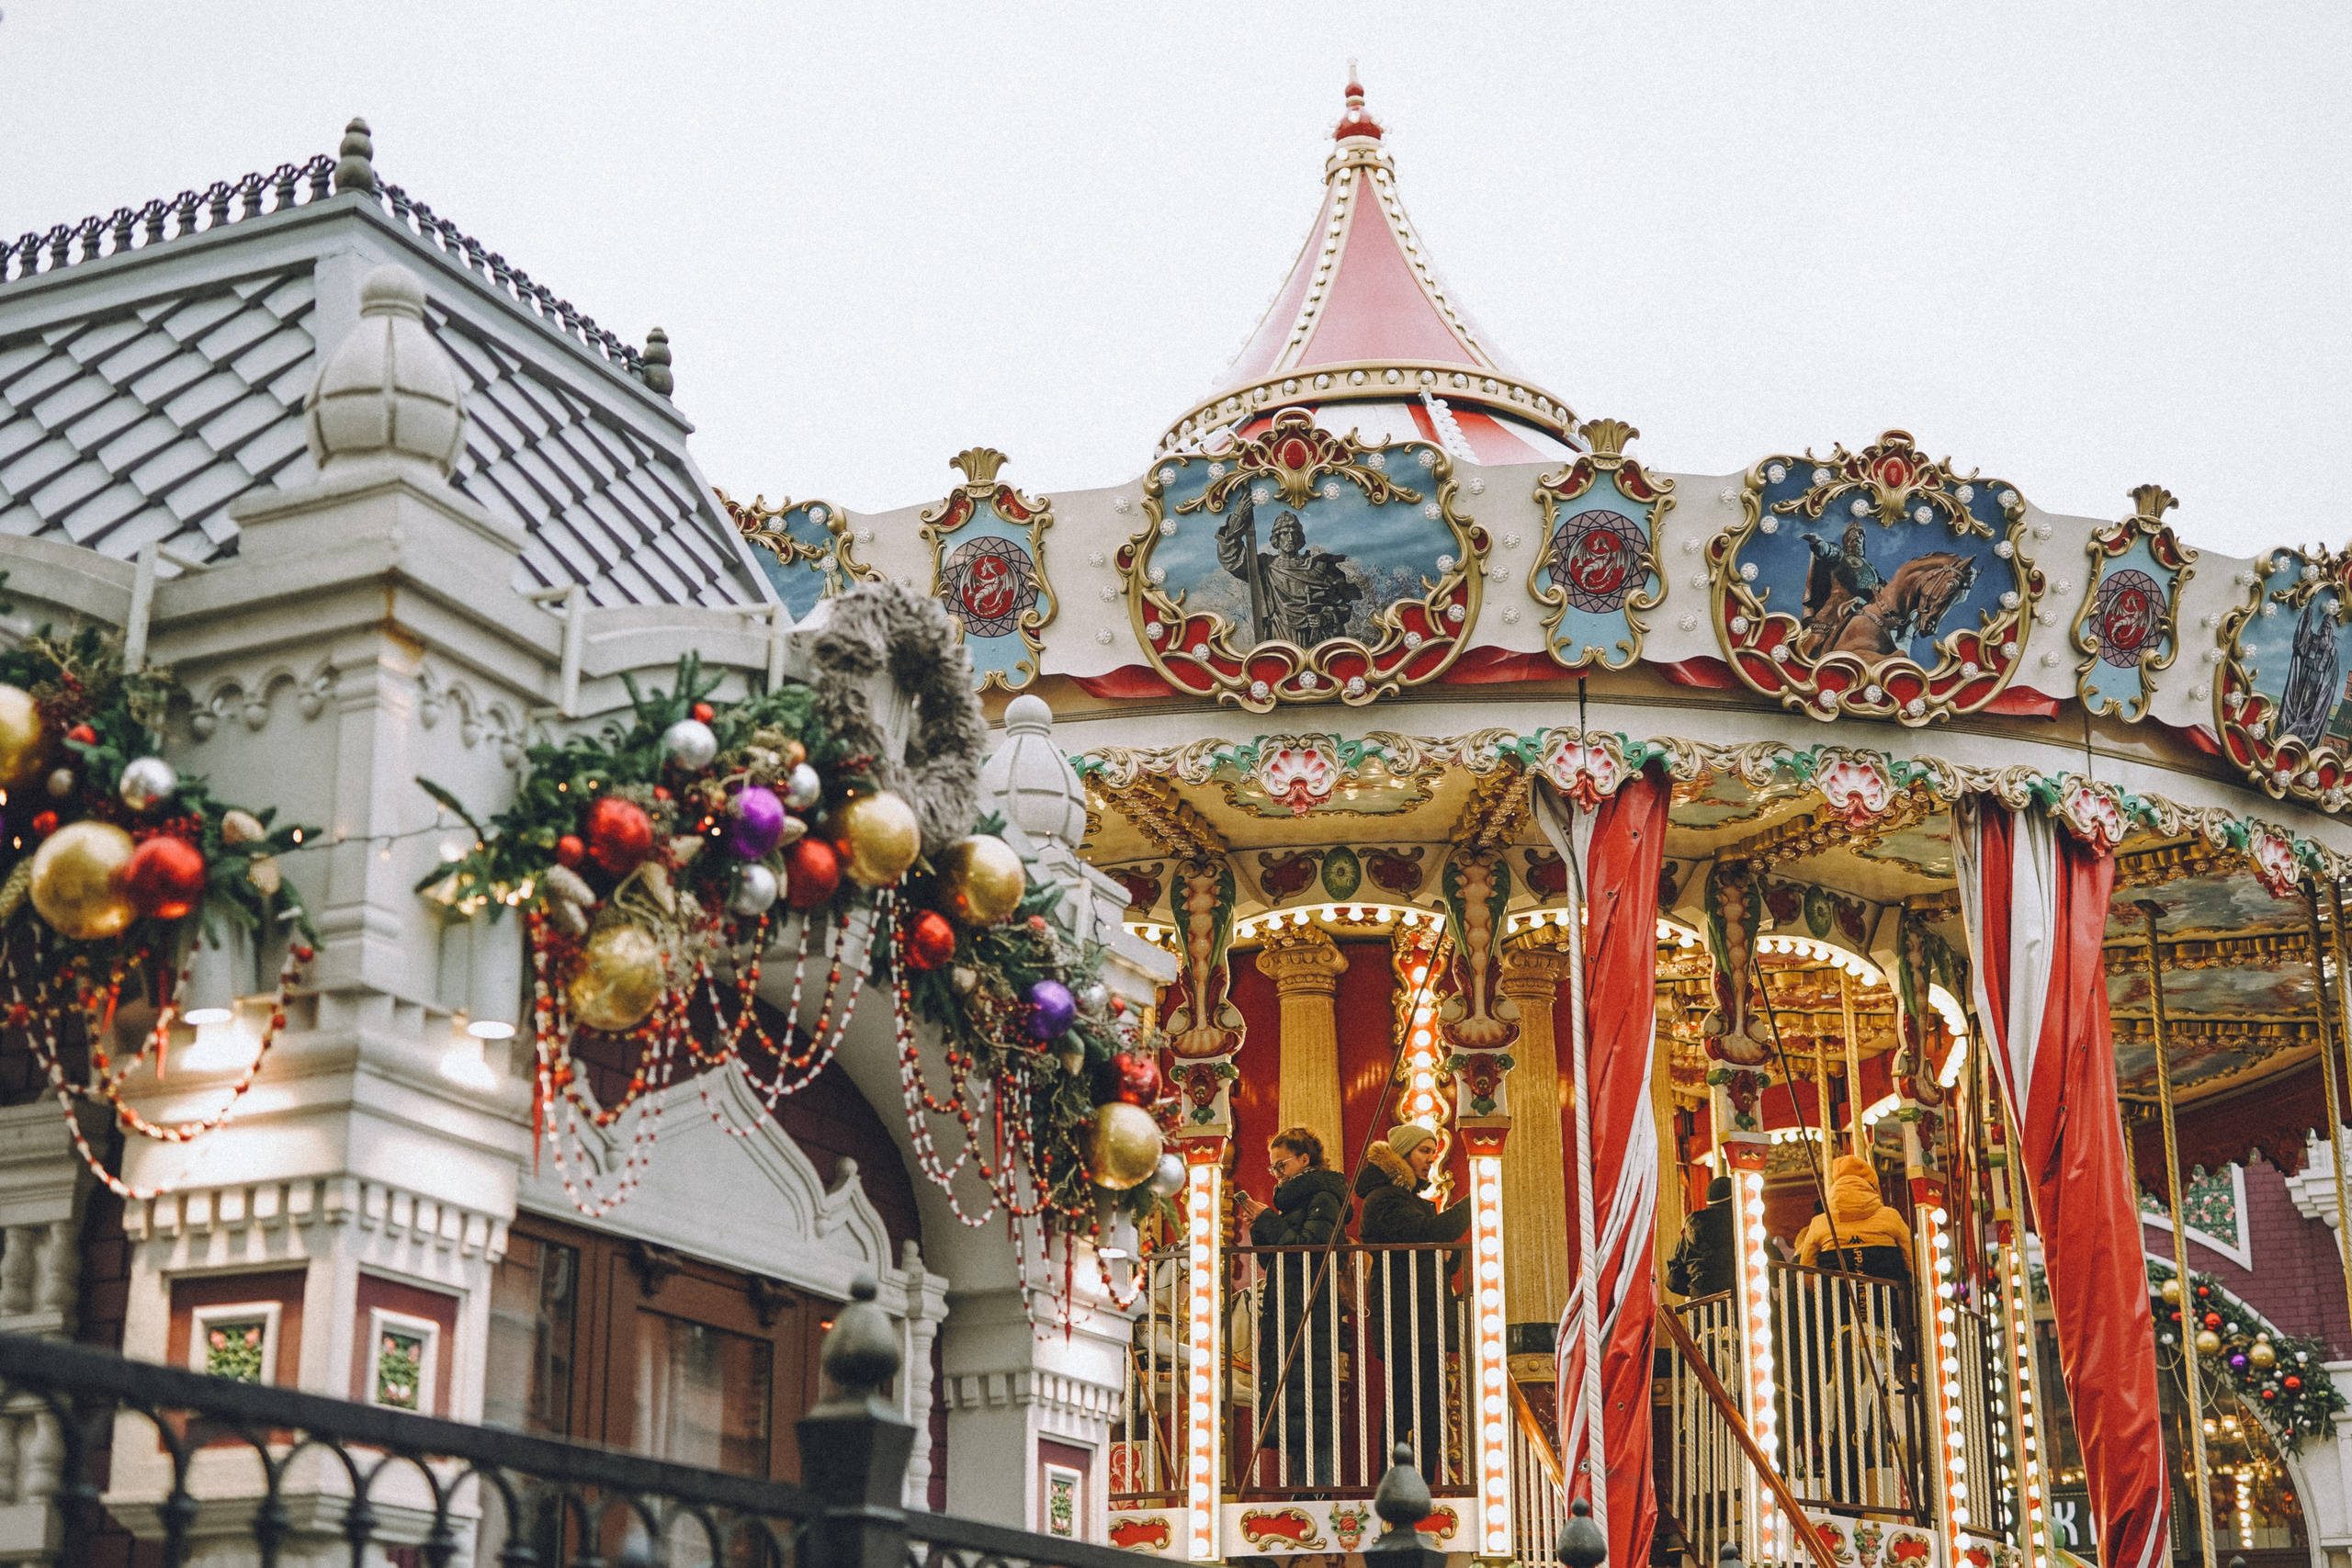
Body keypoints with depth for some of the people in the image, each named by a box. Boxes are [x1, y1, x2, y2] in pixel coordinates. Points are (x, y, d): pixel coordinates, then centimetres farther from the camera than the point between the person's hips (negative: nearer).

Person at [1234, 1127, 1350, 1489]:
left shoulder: (1323, 1198, -5)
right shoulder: (1296, 1198, 23)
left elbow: (1310, 1248, -18)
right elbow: (1275, 1257, 22)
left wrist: (1268, 1222, -9)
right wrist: (1260, 1227, 7)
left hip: (1311, 1315, -9)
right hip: (1288, 1318, 9)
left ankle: (1322, 1489, -13)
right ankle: (1302, 1492, 5)